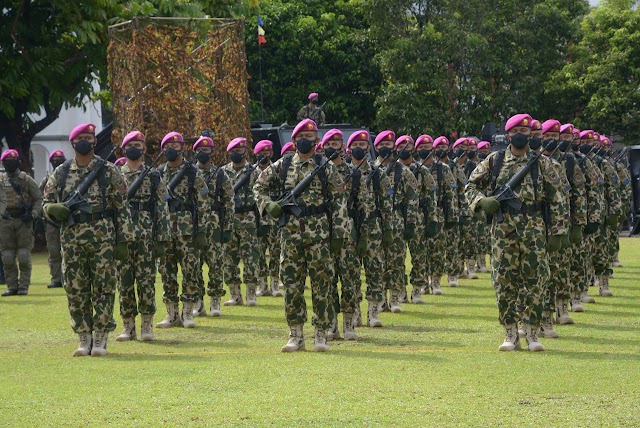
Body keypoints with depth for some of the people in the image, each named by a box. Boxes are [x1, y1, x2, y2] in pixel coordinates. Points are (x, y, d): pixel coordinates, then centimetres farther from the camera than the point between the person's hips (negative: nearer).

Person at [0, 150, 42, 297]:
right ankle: (12, 286, 9)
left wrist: (33, 214, -11)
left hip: (23, 220, -3)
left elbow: (38, 198, 3)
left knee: (24, 256, -5)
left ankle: (24, 286, 0)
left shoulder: (26, 179, 3)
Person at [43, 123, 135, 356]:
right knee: (75, 290, 3)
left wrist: (123, 240, -4)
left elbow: (122, 207, 2)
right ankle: (84, 339, 11)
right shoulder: (61, 173, 9)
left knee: (103, 289, -3)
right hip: (71, 239, 3)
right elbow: (47, 202, 14)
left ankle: (100, 340, 3)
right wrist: (54, 209, -11)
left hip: (103, 237, -2)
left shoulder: (108, 171, 2)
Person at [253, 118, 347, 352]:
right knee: (292, 282, 2)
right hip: (290, 231, 2)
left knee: (321, 282, -1)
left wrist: (338, 232, -5)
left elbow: (338, 201, 2)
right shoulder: (282, 166, 9)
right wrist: (268, 205, 1)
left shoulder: (326, 167, 3)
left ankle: (321, 335, 5)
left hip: (319, 231, -2)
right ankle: (295, 335, 7)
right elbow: (259, 186, 20)